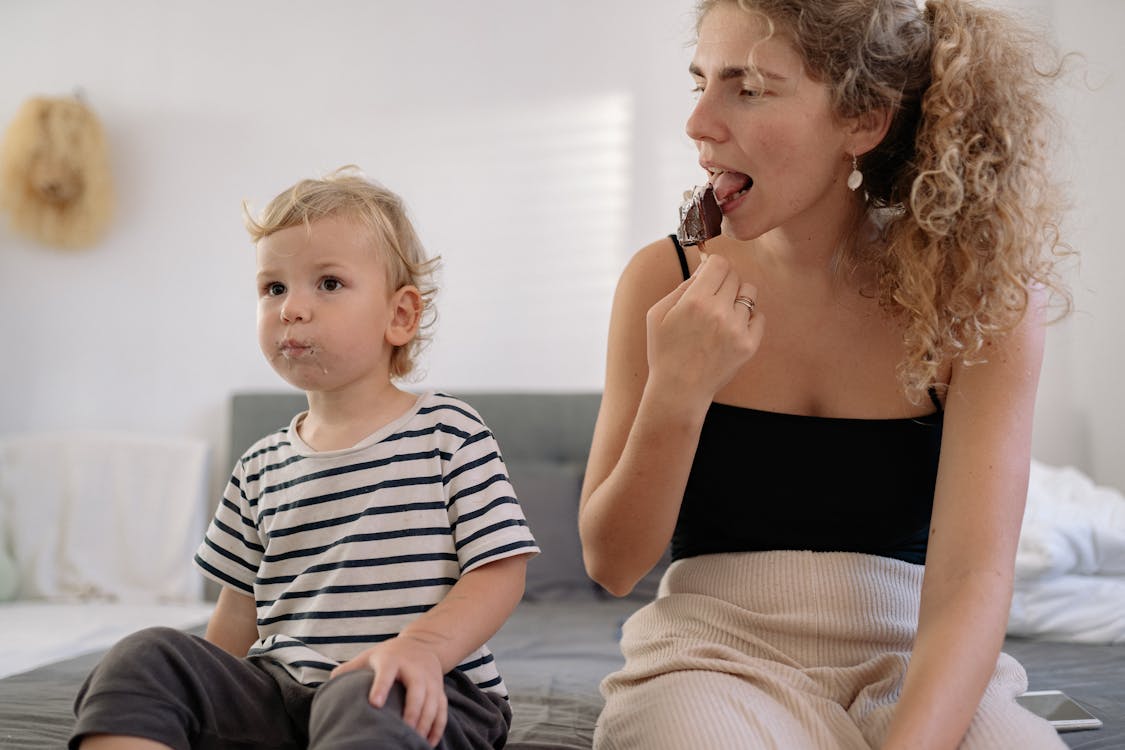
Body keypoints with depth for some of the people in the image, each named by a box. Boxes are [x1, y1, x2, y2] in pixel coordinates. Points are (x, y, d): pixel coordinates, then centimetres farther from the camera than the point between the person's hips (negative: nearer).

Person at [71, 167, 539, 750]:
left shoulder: (449, 432, 0)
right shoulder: (263, 467, 14)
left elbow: (501, 569, -7)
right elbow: (239, 618, 20)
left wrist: (422, 646, -23)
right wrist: (203, 693, 6)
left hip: (419, 698, -5)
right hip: (281, 689, 5)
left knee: (361, 702, -40)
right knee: (145, 658, -17)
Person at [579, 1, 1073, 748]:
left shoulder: (979, 299, -5)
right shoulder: (667, 281, -3)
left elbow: (970, 579, -14)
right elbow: (613, 565, -2)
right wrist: (676, 397, -19)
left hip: (912, 671, 0)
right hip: (716, 655, 0)